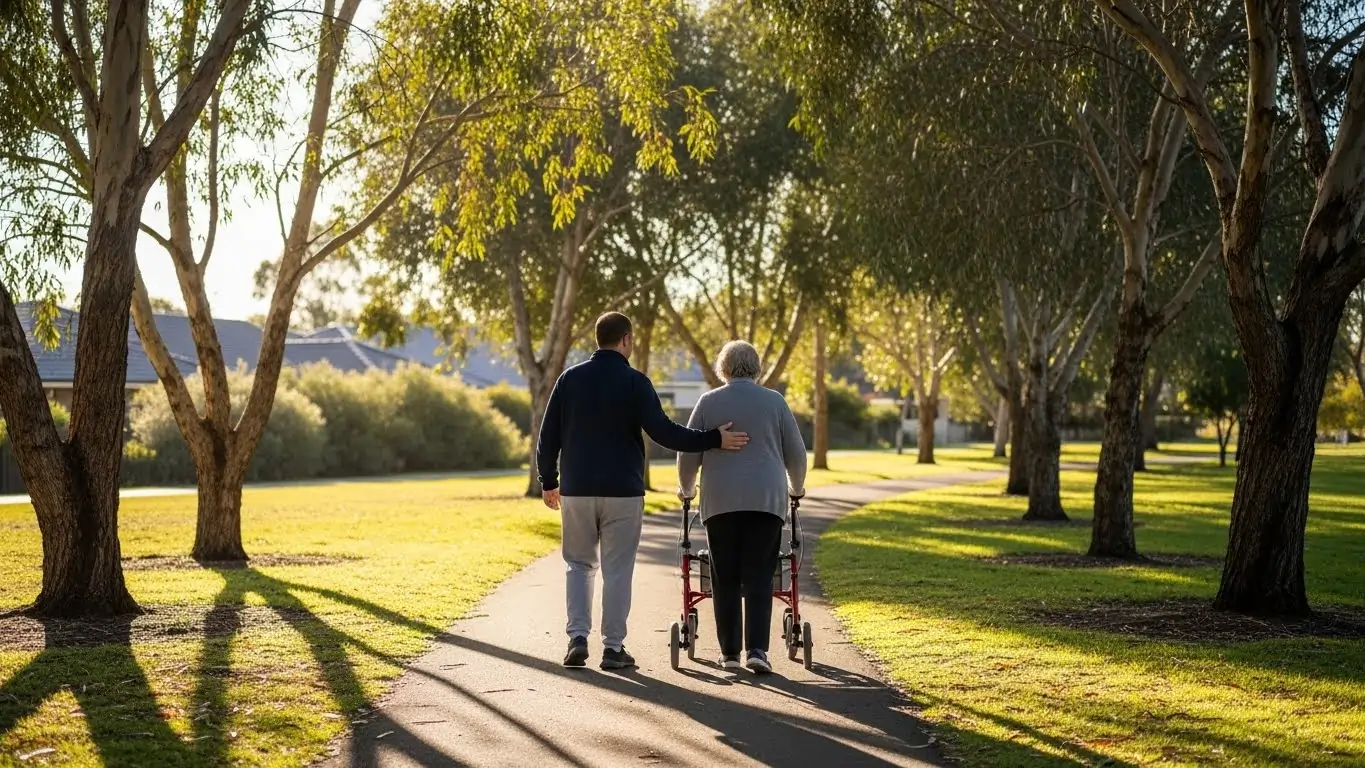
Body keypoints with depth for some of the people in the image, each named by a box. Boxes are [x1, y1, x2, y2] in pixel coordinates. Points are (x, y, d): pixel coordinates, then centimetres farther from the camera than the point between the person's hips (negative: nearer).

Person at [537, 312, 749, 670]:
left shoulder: (570, 378, 4)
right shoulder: (634, 382, -7)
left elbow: (548, 436, 5)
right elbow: (662, 431, -16)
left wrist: (548, 482, 16)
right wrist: (713, 439, -11)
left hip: (576, 490, 3)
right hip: (622, 491, -3)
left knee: (579, 563, 14)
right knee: (617, 568, 3)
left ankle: (578, 637, 4)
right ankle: (613, 647, 4)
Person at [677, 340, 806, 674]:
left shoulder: (709, 402, 5)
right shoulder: (774, 401, 7)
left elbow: (689, 453, 7)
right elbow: (796, 453, 11)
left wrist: (687, 488, 25)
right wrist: (796, 487, 29)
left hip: (720, 501, 0)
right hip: (766, 499, 0)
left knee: (725, 580, 7)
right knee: (759, 578, 1)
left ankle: (729, 652, 9)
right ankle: (757, 649, -10)